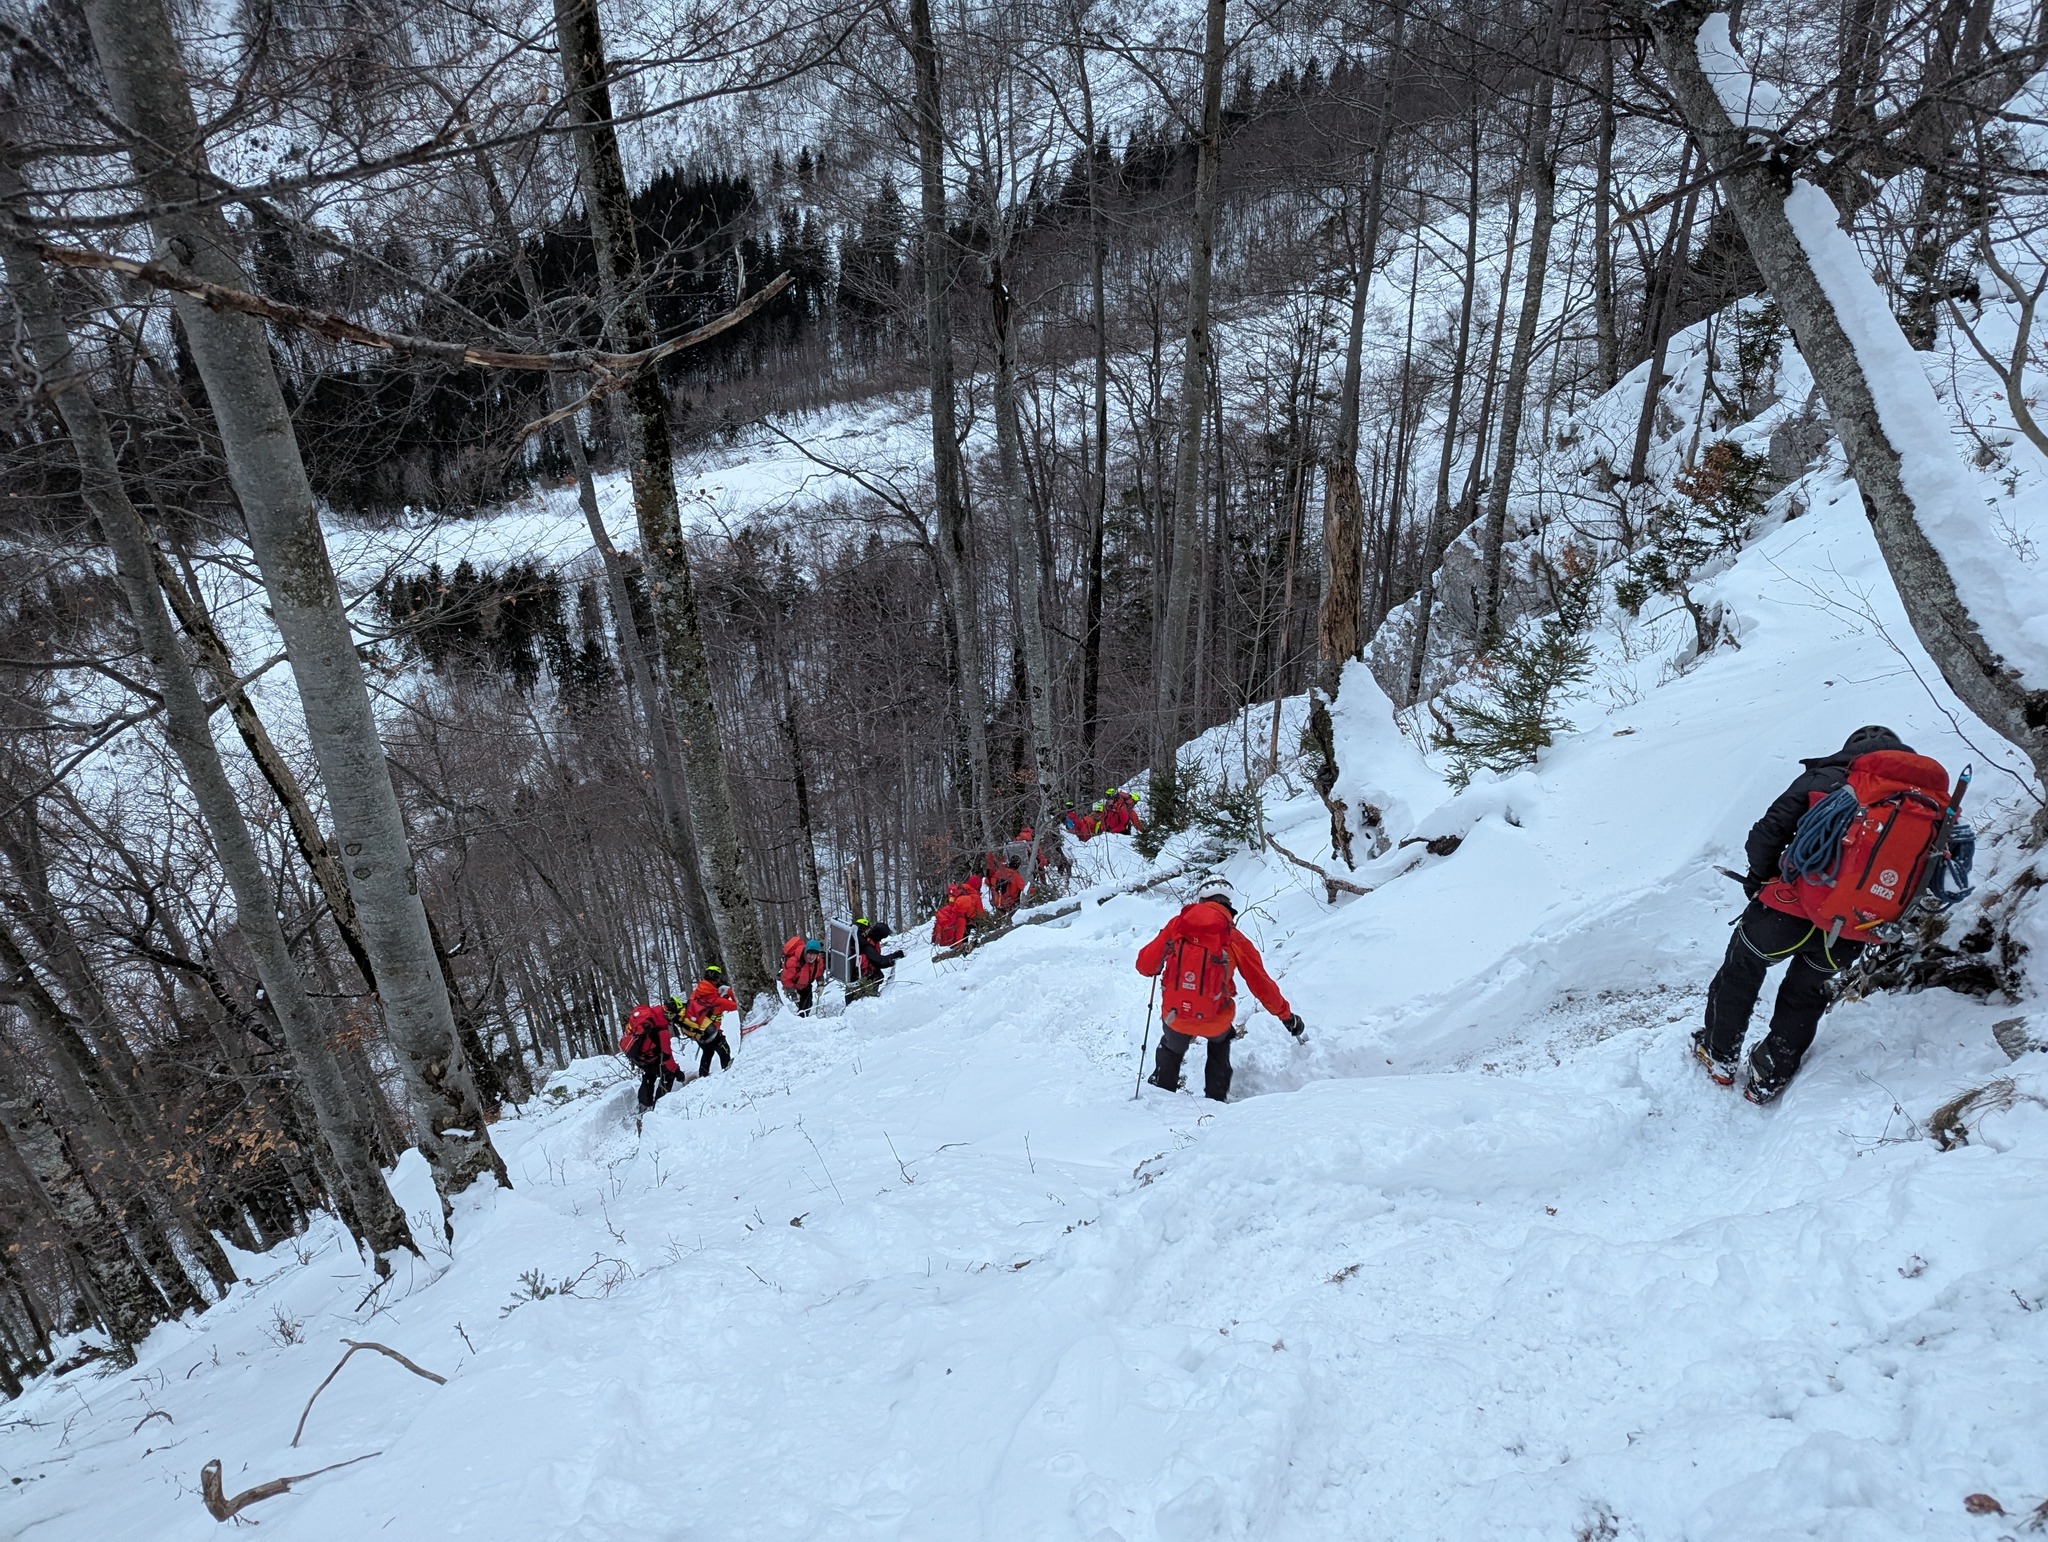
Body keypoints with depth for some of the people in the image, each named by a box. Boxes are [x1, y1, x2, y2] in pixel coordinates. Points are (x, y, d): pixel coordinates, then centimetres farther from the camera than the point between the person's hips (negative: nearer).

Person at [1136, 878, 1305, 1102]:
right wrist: (1287, 1016, 18)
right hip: (1214, 1020, 0)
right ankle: (1216, 1098, 37)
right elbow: (1262, 986, 3)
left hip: (1174, 1017, 0)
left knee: (1171, 1050, 36)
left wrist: (1156, 970, 21)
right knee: (1220, 1041, 38)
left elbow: (1145, 965, -3)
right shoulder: (1236, 940, -4)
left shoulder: (1177, 925, -4)